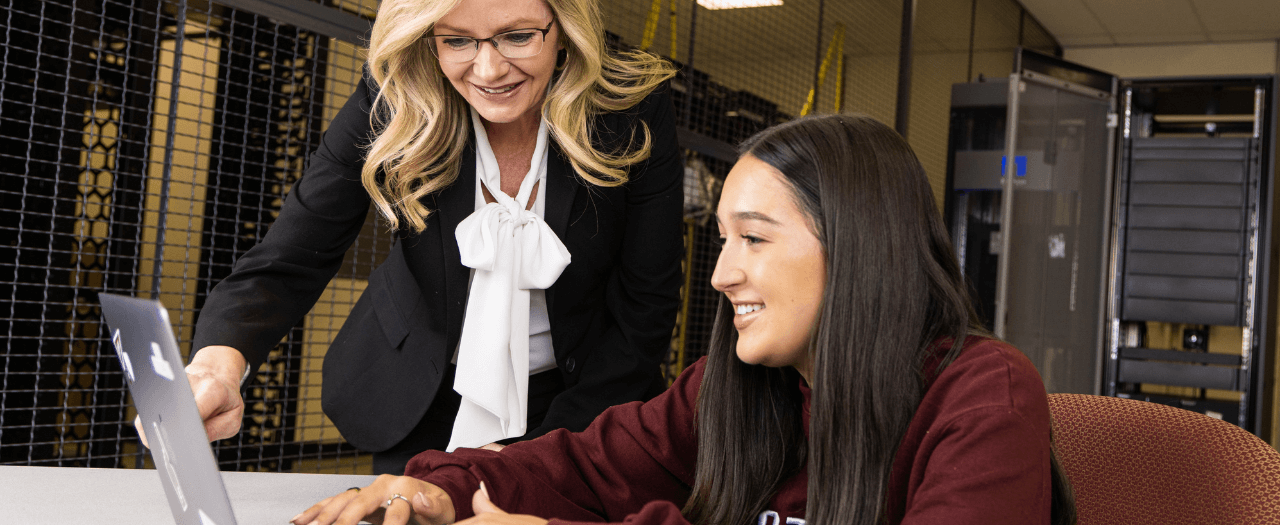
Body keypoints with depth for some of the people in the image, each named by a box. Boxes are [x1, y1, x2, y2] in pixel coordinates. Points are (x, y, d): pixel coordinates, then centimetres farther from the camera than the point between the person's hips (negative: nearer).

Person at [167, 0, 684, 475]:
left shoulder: (635, 116, -23)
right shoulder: (389, 107, -21)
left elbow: (646, 309, -16)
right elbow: (288, 261, -25)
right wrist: (218, 361, -47)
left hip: (574, 402, 0)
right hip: (420, 404, 1)